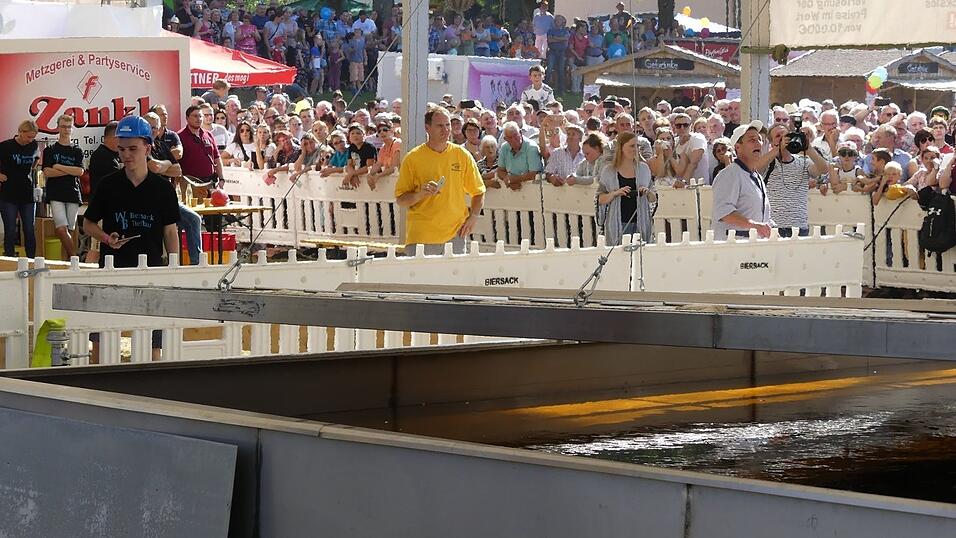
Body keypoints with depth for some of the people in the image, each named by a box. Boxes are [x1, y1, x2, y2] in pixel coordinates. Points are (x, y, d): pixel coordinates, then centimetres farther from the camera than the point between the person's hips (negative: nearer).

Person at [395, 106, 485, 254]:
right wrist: (420, 194, -17)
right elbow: (400, 200, 1)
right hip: (421, 236, -2)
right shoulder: (413, 158, 0)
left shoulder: (462, 155, 7)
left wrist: (473, 217, 0)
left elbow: (478, 192, 16)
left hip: (455, 235, 2)